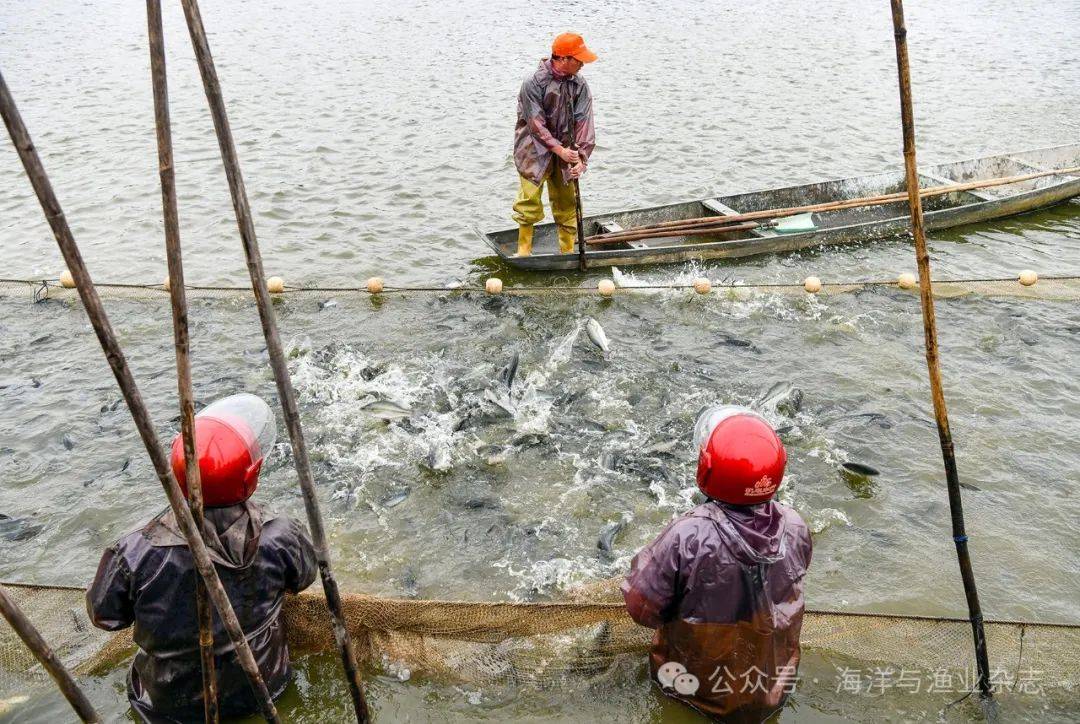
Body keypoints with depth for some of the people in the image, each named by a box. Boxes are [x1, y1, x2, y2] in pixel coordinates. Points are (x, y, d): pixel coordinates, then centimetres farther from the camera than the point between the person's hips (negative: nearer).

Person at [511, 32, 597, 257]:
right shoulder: (534, 83, -16)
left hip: (565, 151, 4)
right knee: (530, 202, -4)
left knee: (567, 203, 8)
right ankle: (524, 250, 14)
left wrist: (581, 158, -18)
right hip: (535, 150, -4)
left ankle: (568, 251, 21)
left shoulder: (580, 85, -3)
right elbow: (536, 124, -18)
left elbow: (584, 123, -7)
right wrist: (560, 150, -23)